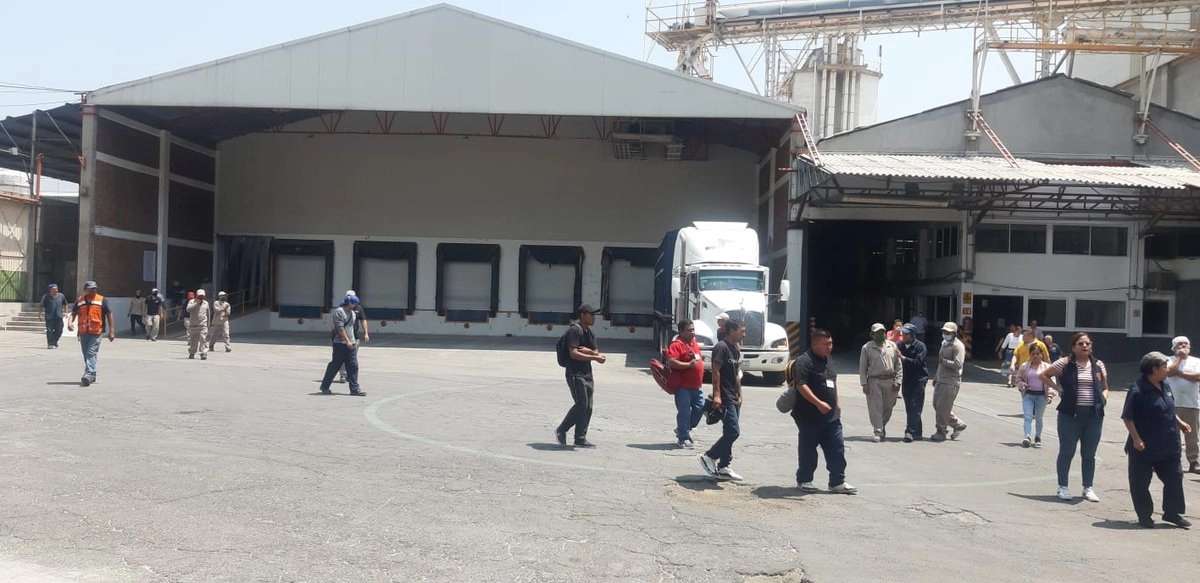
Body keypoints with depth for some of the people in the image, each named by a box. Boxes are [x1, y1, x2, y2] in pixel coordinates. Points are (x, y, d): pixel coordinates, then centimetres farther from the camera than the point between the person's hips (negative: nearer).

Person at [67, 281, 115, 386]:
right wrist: (70, 322, -6)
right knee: (86, 355, 13)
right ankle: (92, 375, 27)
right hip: (83, 332, 5)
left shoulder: (102, 300, 2)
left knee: (91, 353, -16)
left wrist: (111, 331, 2)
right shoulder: (79, 301, 11)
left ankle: (88, 375, -22)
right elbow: (73, 313, 16)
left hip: (96, 332, -5)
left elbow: (109, 315, 5)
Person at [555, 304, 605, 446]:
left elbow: (596, 352, 9)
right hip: (575, 374, -9)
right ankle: (561, 430, -3)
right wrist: (594, 357, -20)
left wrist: (586, 350, -12)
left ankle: (580, 439, 11)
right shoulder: (574, 330, -11)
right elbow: (573, 353, -20)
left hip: (587, 374, 9)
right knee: (581, 404, -14)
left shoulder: (589, 332, 18)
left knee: (587, 408, 6)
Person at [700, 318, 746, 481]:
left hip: (734, 398, 9)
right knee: (733, 431, -13)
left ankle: (723, 468, 14)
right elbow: (716, 371, -17)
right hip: (724, 398, -9)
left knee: (730, 433, 9)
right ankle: (709, 456, 0)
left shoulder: (736, 350, 17)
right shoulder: (721, 347, -11)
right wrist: (717, 395, -23)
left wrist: (739, 395, 18)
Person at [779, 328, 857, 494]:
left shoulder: (826, 361, 15)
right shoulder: (804, 361, -13)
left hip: (830, 416, 8)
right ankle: (804, 480, 18)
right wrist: (819, 403, -30)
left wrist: (835, 405, 25)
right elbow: (801, 385, -24)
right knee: (808, 450, 4)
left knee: (836, 449, 4)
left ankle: (837, 482, 9)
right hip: (810, 417, -8)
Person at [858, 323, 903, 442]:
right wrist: (864, 384, -5)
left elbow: (898, 365, 8)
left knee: (888, 407, 9)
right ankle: (878, 433, -1)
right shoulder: (867, 348, 1)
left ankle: (882, 426, 31)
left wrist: (897, 381, 0)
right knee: (875, 408, -6)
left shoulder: (892, 346, 8)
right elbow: (862, 367, 2)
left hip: (890, 381, 3)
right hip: (874, 382, -2)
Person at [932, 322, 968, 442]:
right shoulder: (944, 344, 17)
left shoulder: (957, 346, -12)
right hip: (941, 380, 9)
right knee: (937, 405, 12)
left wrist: (944, 361, -18)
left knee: (943, 408, -6)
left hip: (951, 382, -9)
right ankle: (958, 424, 24)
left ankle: (941, 432, 4)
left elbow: (958, 364, -22)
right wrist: (936, 377, 25)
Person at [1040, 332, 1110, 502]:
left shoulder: (1099, 365, 8)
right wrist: (1058, 388, -4)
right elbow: (1044, 375, 5)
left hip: (1094, 415, 3)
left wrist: (1103, 397, -2)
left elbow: (1104, 387, 18)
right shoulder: (1065, 363, -3)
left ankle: (1088, 488, 22)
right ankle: (1063, 487, 15)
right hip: (1070, 414, -3)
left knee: (1089, 455, 11)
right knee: (1067, 452, 5)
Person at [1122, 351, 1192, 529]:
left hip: (1168, 447, 7)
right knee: (1140, 482, 4)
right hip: (1144, 448, -7)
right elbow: (1127, 417, -17)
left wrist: (1180, 423, 10)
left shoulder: (1165, 387, 7)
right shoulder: (1138, 391, -18)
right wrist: (1136, 439, -21)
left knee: (1174, 477, 11)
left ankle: (1172, 512, 24)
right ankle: (1144, 515, 18)